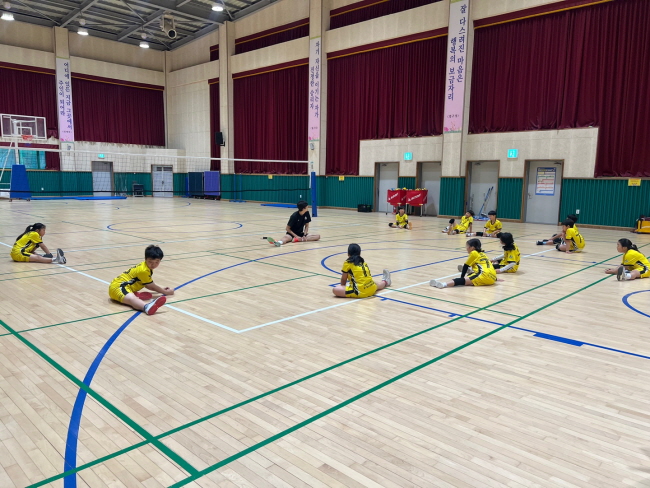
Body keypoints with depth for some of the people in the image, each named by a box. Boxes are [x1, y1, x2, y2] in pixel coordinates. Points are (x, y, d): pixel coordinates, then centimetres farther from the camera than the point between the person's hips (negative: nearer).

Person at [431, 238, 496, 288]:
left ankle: (444, 284, -47)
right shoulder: (482, 254, 29)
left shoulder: (474, 253, 8)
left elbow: (466, 266, 10)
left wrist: (461, 278, 17)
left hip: (485, 276, -9)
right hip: (492, 277, 9)